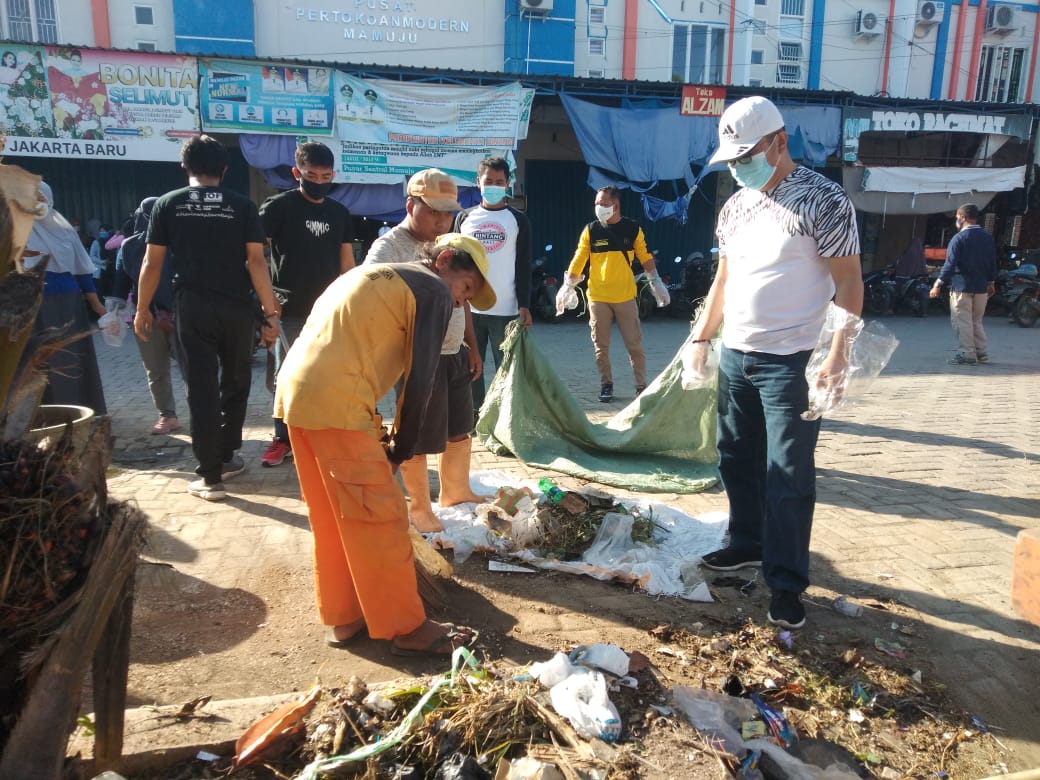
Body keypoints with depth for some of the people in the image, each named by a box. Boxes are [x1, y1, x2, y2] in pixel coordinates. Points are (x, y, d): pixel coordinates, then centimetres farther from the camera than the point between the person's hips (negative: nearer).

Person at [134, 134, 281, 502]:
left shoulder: (168, 204, 3)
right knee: (235, 383, 18)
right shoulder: (242, 205, 0)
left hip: (193, 308, 0)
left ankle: (210, 476, 3)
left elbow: (152, 263, 2)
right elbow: (256, 260, -7)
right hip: (237, 307, 0)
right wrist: (271, 311, -6)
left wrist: (142, 309, 12)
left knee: (202, 388, 2)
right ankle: (225, 457, 28)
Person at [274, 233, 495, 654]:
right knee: (380, 517, 0)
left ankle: (342, 617, 28)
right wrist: (401, 449, 5)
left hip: (295, 392, 9)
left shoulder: (375, 276, 27)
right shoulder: (433, 290, 1)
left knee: (330, 517, 17)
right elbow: (420, 381, -5)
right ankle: (407, 628, 11)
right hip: (335, 404, -9)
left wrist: (381, 436, 22)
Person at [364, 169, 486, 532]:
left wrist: (472, 347, 18)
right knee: (419, 439, 5)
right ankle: (419, 507, 23)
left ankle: (455, 492, 37)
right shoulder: (388, 249, -13)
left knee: (460, 430, 18)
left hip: (455, 355, 8)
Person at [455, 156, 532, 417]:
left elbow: (524, 267, 2)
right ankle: (474, 415, 17)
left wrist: (524, 305, -6)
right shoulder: (464, 218, 10)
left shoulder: (518, 220, 5)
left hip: (505, 309, -2)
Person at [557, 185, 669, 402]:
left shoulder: (633, 229, 1)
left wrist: (656, 282, 6)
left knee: (634, 344, 3)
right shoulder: (591, 230, 0)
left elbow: (645, 257, 8)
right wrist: (568, 286, -3)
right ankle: (606, 385, 18)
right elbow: (578, 259, 1)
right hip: (597, 297, 0)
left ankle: (642, 386, 12)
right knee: (601, 346, 6)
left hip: (625, 296, 0)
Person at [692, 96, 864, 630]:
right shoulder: (734, 207, 10)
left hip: (789, 362, -7)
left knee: (789, 475, -2)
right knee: (737, 460, 16)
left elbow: (848, 282, -11)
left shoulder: (824, 200, -10)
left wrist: (837, 357, -18)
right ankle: (748, 543, 34)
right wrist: (701, 339, 14)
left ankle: (786, 583, 9)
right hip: (735, 356, 7)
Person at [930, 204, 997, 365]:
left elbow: (950, 264, -16)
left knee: (962, 322, -2)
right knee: (977, 321, 17)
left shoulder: (959, 238, -11)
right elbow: (993, 262, 15)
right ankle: (981, 352, 18)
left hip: (962, 287, -7)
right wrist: (991, 282, 25)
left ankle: (967, 354, -3)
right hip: (981, 286, 7)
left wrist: (938, 284, -15)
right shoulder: (988, 237, 10)